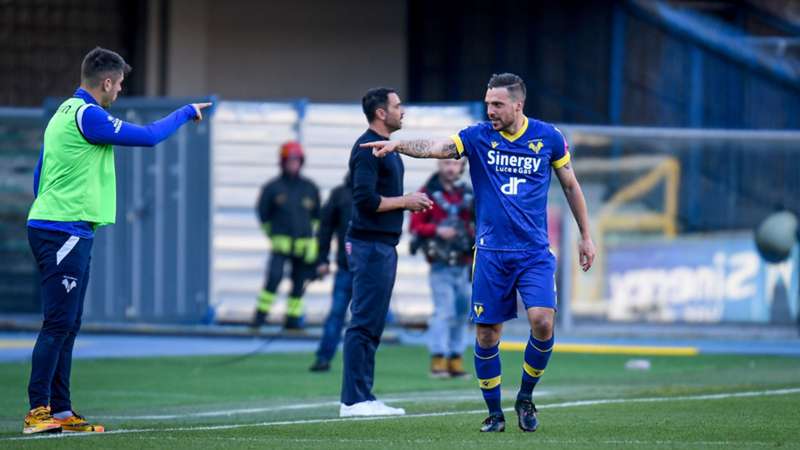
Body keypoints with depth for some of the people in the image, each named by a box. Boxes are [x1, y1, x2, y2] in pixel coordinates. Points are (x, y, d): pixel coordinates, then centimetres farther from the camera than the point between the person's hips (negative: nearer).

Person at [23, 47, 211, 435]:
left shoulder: (66, 112, 17)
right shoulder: (86, 115, -14)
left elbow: (39, 172, 22)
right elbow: (148, 137, -12)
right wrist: (187, 112, 2)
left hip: (52, 229, 10)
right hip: (64, 232, -10)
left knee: (67, 325, 11)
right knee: (58, 323, -11)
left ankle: (60, 411, 12)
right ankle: (37, 412, -13)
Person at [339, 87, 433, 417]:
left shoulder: (387, 147, 18)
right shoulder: (367, 148, -13)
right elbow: (366, 199, -21)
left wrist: (410, 202, 9)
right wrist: (405, 201, -12)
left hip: (384, 245, 10)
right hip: (369, 245, -10)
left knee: (373, 326, 11)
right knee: (364, 324, -9)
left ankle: (364, 399, 14)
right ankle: (353, 400, -9)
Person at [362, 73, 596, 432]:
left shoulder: (548, 137, 0)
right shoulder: (478, 137, -2)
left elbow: (570, 186, 12)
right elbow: (437, 147, -19)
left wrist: (585, 237, 14)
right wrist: (399, 145, -38)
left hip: (535, 252, 0)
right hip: (491, 252, 0)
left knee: (542, 321, -17)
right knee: (487, 334, 0)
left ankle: (525, 398, 6)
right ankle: (495, 413, 15)